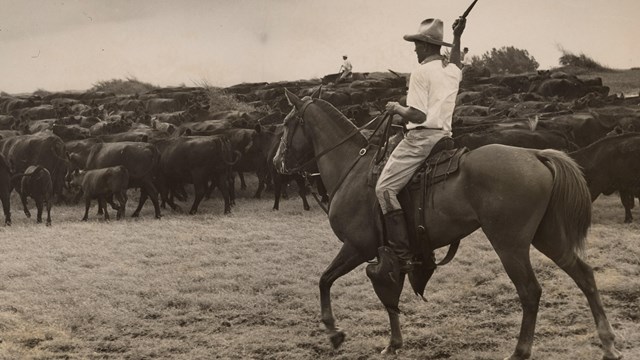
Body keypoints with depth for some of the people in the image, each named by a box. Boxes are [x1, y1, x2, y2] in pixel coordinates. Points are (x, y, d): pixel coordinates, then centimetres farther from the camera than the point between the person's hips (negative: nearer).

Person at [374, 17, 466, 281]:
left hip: (421, 136, -9)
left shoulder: (421, 72, -11)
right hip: (444, 137, 9)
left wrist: (396, 108, -2)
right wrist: (457, 37, 49)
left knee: (385, 188, -11)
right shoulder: (453, 71, 14)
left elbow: (418, 115, -18)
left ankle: (402, 257, -20)